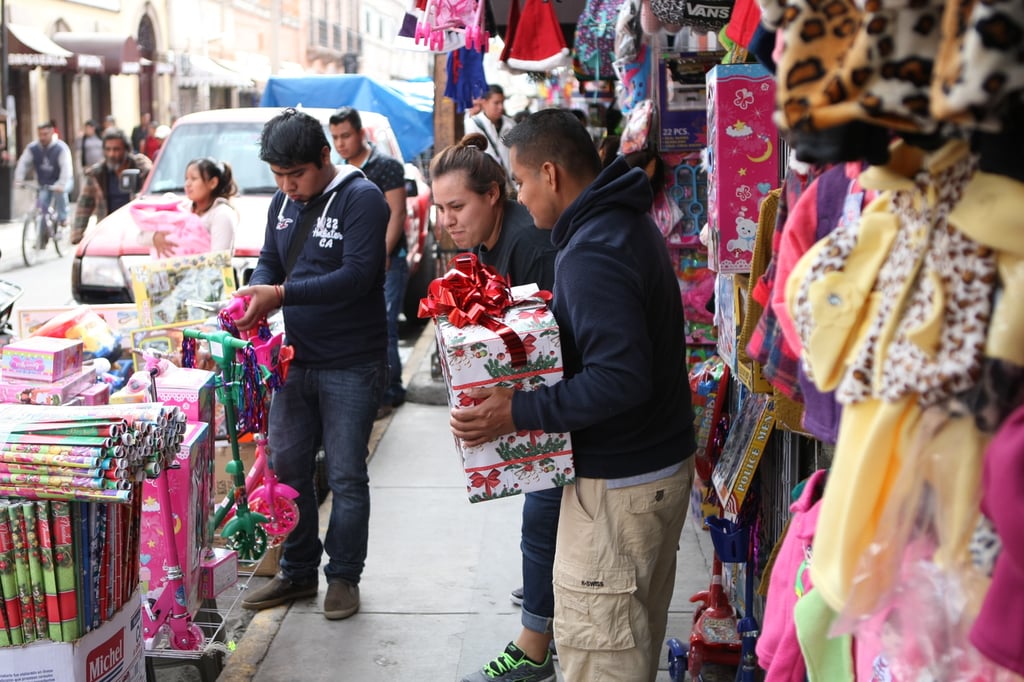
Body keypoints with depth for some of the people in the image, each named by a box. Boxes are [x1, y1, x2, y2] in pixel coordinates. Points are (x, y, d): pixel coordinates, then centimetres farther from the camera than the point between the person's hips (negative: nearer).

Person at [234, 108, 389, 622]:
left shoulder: (361, 198, -14)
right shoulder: (284, 202, 10)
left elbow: (359, 275, -23)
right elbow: (270, 261, 16)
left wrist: (281, 294, -27)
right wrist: (255, 295, -8)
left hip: (351, 366, -7)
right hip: (296, 360, 7)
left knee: (346, 476, 2)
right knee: (286, 466, 11)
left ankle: (344, 576, 17)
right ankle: (298, 572, 25)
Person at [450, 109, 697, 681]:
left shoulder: (592, 254, -24)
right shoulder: (630, 222, 10)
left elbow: (620, 380, -29)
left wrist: (519, 411, -26)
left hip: (618, 483, -11)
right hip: (665, 462, 11)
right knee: (639, 630, 23)